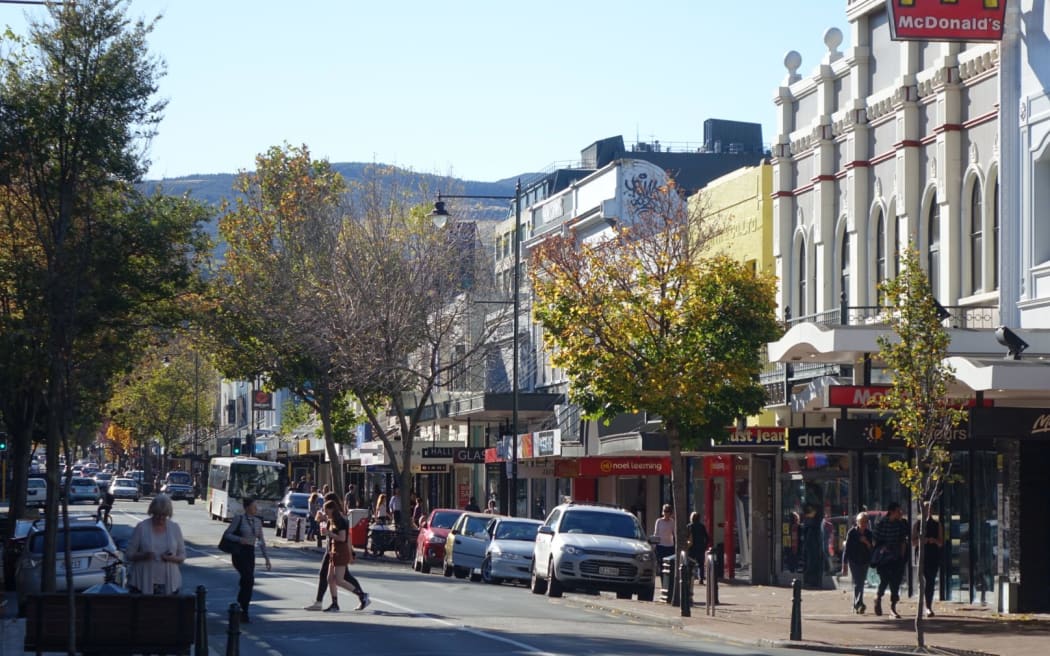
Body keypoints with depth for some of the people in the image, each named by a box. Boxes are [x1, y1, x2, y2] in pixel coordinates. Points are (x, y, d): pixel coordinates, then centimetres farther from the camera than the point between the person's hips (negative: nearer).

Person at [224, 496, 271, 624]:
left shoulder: (258, 521, 10)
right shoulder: (239, 519, -6)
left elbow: (261, 541, 14)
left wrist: (266, 557, 9)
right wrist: (240, 539, -23)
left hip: (250, 553, 6)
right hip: (239, 552, -6)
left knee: (246, 582, 7)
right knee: (249, 580, -17)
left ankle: (240, 609, 19)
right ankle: (244, 612, -10)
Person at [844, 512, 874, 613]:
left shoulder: (868, 533, 4)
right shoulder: (852, 532, -6)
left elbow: (871, 548, 4)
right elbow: (847, 548, -5)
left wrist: (866, 542, -16)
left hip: (864, 562, 4)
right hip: (854, 562, -4)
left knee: (861, 583, 6)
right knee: (857, 583, -11)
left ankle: (856, 605, 16)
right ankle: (859, 604, -16)